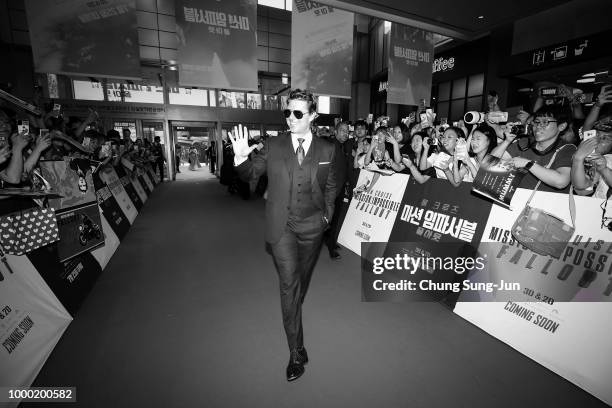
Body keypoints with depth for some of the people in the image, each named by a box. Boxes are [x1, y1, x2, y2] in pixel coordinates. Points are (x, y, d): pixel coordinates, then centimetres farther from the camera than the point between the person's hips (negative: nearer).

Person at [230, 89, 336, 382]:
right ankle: (297, 352, 11)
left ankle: (294, 311, 52)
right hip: (282, 226, -1)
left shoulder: (327, 150, 0)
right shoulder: (273, 146, -2)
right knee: (289, 283, -5)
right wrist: (241, 158, -15)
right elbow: (252, 173, 5)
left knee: (302, 279, 20)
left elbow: (331, 187, 10)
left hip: (312, 227, 2)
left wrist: (327, 214, 3)